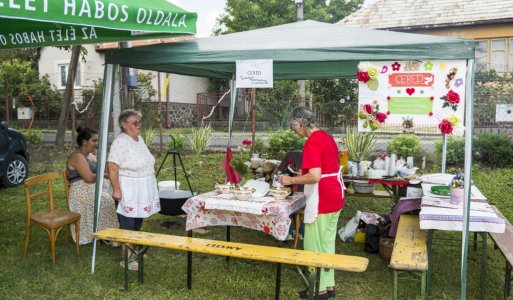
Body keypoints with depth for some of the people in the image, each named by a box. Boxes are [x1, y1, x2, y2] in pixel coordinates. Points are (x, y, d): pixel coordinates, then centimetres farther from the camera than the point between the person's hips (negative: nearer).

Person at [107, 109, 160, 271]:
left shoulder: (139, 139, 10)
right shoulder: (120, 142, -18)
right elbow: (112, 167, -23)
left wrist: (149, 187, 22)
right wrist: (116, 190, -25)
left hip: (142, 190, 9)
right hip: (128, 192, -8)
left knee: (138, 223, 17)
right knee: (127, 225, 0)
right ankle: (126, 258, 10)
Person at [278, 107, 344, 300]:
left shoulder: (312, 143, -18)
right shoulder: (326, 137, 11)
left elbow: (315, 176, -26)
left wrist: (291, 180, -14)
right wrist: (302, 174, 19)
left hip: (322, 200, -9)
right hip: (334, 197, 9)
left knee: (315, 245, 4)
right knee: (327, 243, 17)